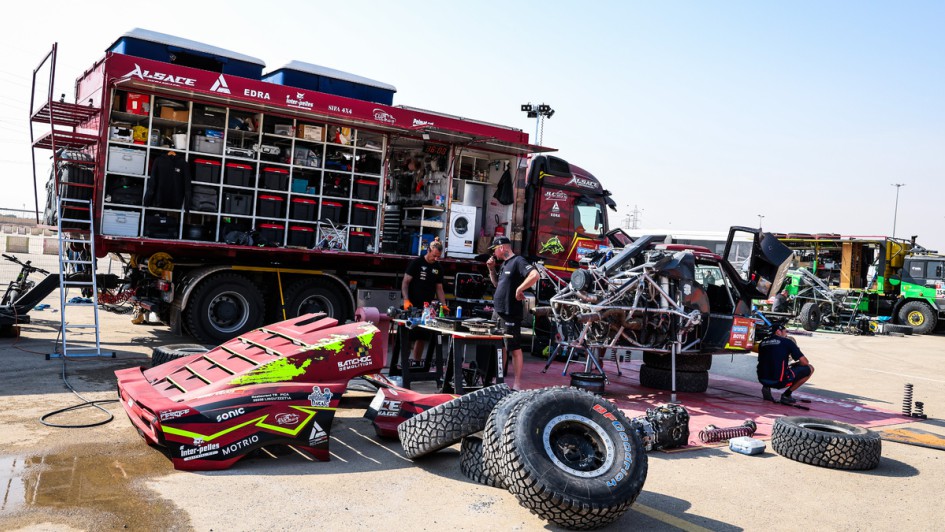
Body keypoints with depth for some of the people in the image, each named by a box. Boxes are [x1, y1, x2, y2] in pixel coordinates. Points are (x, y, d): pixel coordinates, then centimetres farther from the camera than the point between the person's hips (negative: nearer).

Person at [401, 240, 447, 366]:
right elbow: (405, 282, -6)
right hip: (413, 306, -5)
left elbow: (439, 288, 15)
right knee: (408, 336, -6)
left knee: (422, 337, 8)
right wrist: (406, 300, -19)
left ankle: (416, 362, 18)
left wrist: (443, 305, 2)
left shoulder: (438, 268, 12)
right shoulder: (416, 263, -4)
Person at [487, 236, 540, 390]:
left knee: (514, 349, -4)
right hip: (499, 312, 10)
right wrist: (492, 269, 13)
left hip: (511, 314, -10)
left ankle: (517, 385, 0)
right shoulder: (504, 263, 17)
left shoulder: (518, 261, -11)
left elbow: (535, 275, -25)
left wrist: (519, 289, -21)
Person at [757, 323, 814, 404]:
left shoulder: (763, 342, 15)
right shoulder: (787, 342, 1)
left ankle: (766, 387, 11)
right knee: (809, 368, 10)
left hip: (762, 380, 6)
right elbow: (804, 362, 0)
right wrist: (793, 364, 21)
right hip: (778, 381, -6)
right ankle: (786, 394, 6)